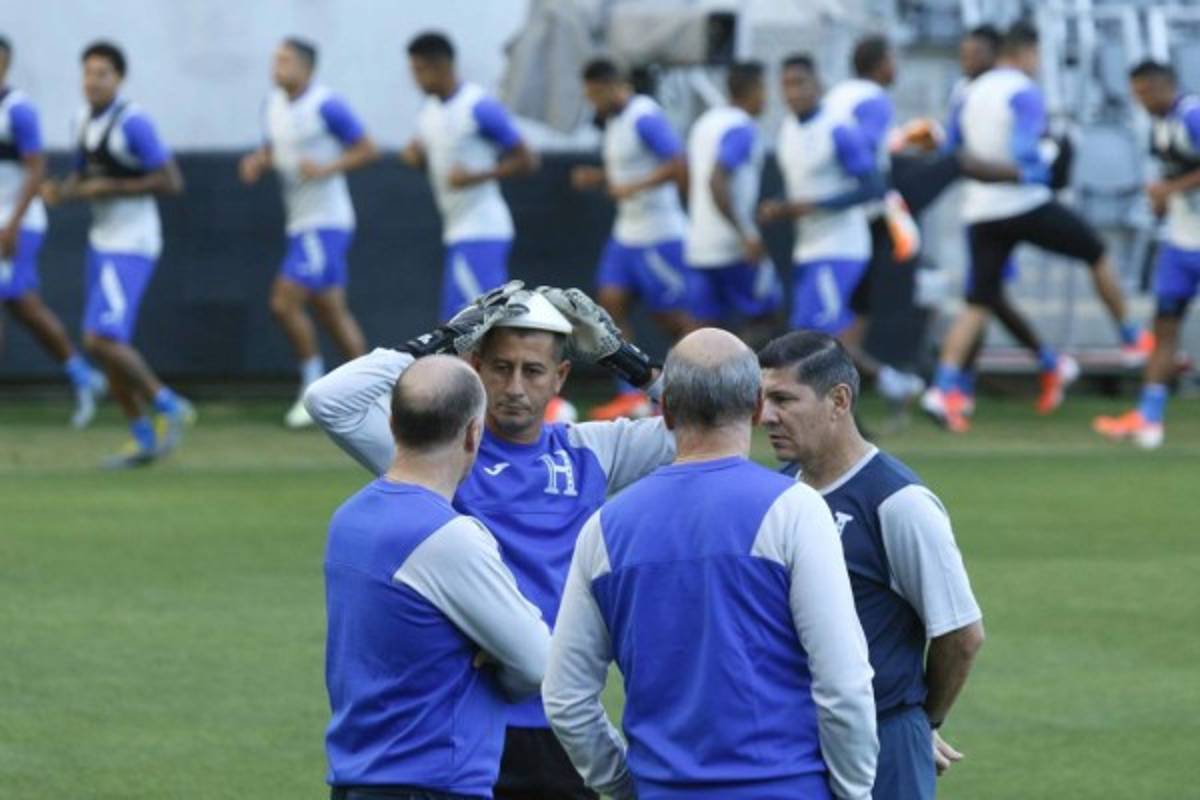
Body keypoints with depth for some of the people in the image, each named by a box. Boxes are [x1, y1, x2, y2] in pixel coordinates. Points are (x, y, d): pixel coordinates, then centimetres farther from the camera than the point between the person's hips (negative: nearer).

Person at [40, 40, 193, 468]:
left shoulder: (133, 123, -17)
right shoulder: (83, 120, 9)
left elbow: (171, 182, -19)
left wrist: (110, 189, -19)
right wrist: (60, 190, 0)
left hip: (131, 245, -9)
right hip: (102, 241, 9)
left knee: (102, 340, -16)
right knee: (105, 343, 10)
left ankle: (168, 406, 2)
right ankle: (143, 439, 20)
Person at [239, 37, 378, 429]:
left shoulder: (326, 106, -13)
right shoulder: (274, 105, 11)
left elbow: (367, 150, -10)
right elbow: (272, 150, 23)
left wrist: (326, 168, -21)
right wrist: (257, 162, 1)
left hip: (325, 222, -9)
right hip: (300, 221, 9)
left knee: (285, 301, -14)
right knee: (332, 312, 11)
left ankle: (313, 388, -2)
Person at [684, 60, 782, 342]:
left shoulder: (705, 122, 15)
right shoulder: (742, 129, -13)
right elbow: (717, 183, -25)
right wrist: (746, 235, -23)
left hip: (699, 242, 8)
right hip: (732, 246, -8)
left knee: (710, 320, 8)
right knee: (763, 317, 5)